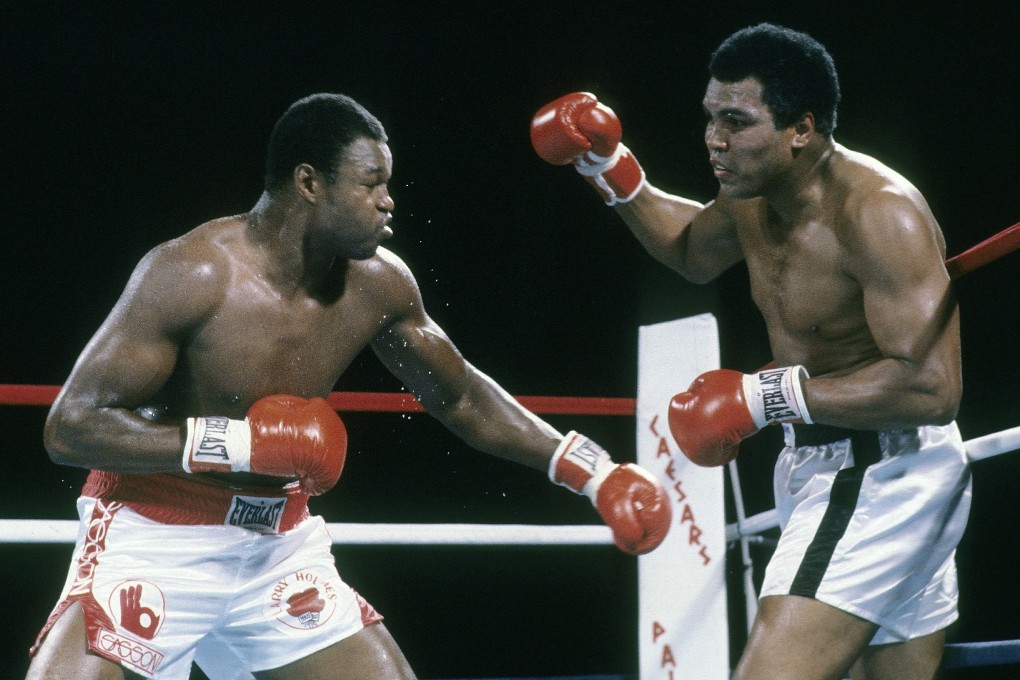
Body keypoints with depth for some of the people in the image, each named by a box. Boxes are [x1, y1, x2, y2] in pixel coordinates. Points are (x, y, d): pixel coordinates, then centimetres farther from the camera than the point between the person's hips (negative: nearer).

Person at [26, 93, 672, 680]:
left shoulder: (377, 283, -4)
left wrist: (592, 471, 9)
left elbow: (460, 396, 13)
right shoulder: (192, 274, -23)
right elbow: (72, 426, -23)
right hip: (157, 541, -6)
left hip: (279, 549, 6)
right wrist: (241, 442, -29)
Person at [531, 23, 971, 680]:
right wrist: (614, 173, 11)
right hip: (822, 466, 10)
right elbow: (692, 250, 28)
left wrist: (765, 396, -29)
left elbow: (932, 388, -31)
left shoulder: (878, 213, -24)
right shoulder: (752, 197, 3)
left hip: (880, 475, -10)